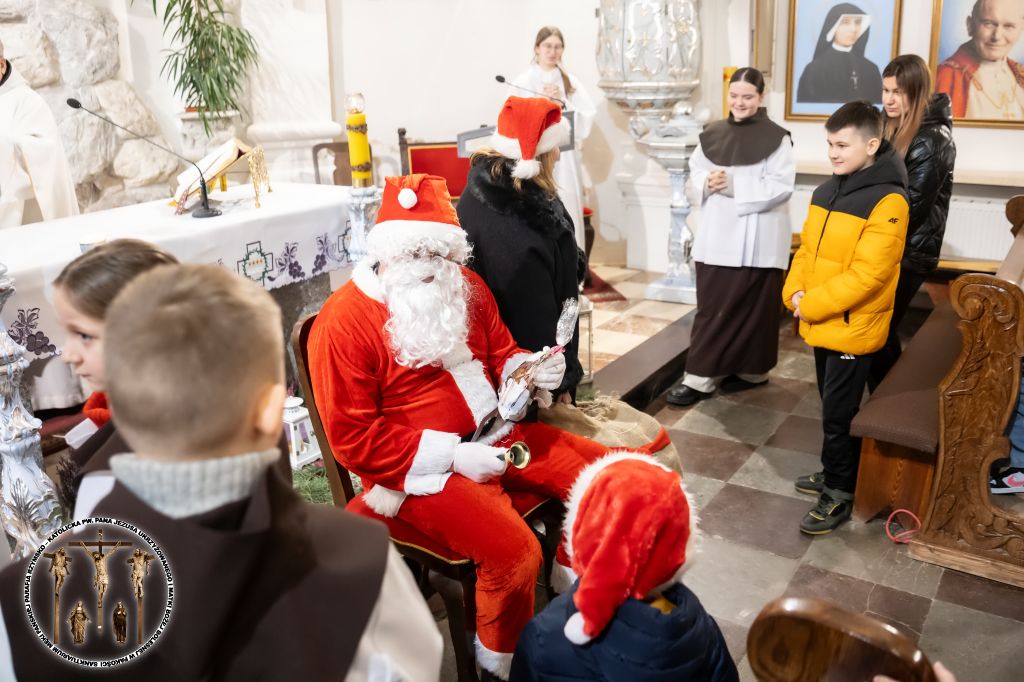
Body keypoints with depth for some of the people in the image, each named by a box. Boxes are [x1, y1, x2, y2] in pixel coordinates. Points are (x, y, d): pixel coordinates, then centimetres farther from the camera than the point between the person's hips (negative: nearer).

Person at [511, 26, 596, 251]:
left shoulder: (571, 82, 11)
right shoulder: (522, 82, 3)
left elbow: (588, 116, 2)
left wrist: (562, 102, -10)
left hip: (565, 159, 2)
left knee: (567, 214, -1)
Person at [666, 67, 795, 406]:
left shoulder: (776, 138, -6)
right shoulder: (713, 134, 9)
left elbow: (780, 186, -13)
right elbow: (696, 169, 15)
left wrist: (734, 185, -20)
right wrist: (708, 182, -8)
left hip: (757, 239, -4)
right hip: (717, 234, 5)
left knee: (752, 307, 2)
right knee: (712, 307, 5)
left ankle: (752, 370, 14)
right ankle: (703, 376, 10)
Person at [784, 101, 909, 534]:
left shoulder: (887, 201, -18)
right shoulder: (826, 192, 7)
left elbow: (867, 274, -23)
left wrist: (811, 304, -19)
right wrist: (795, 292, -4)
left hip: (852, 328, -7)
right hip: (821, 324, 7)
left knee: (838, 415, 2)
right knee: (833, 408, 20)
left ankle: (840, 495, 17)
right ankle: (835, 474, 36)